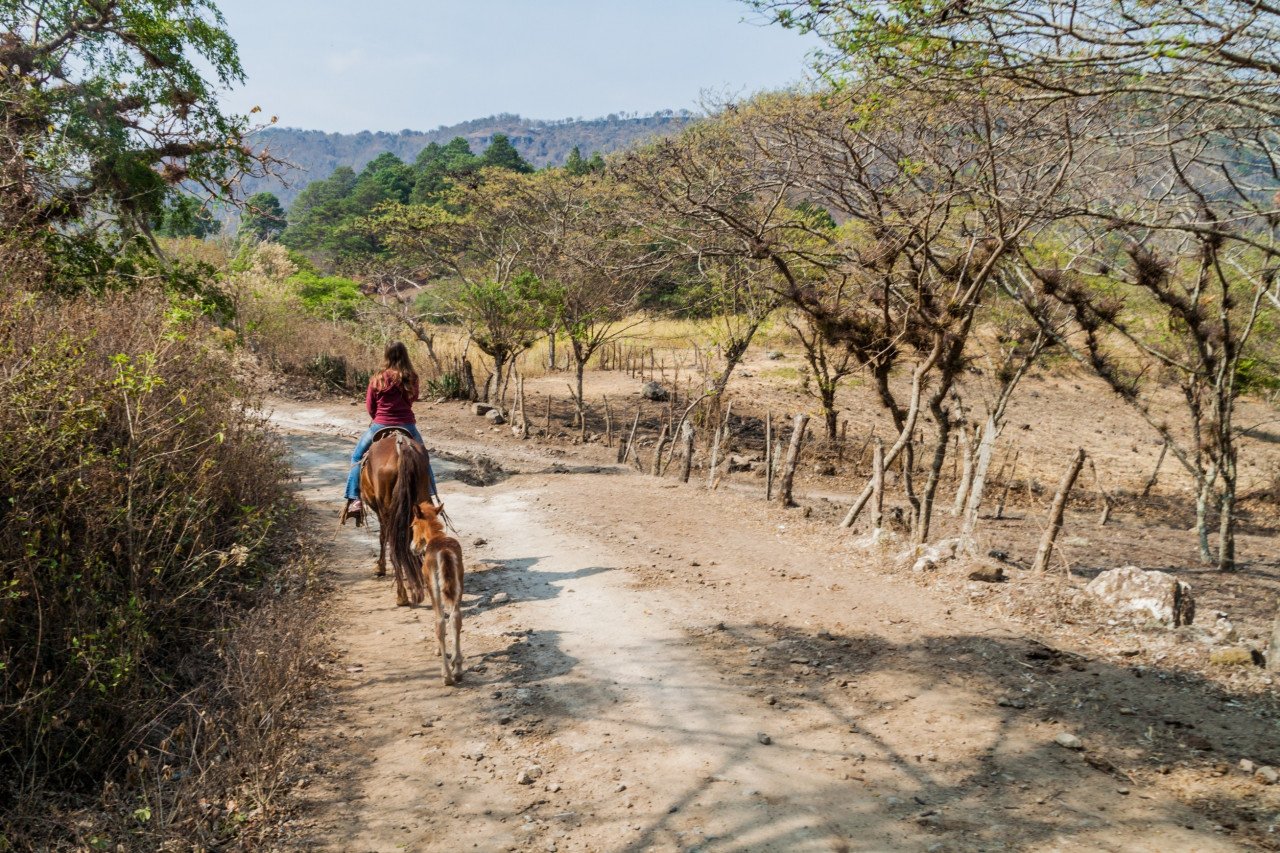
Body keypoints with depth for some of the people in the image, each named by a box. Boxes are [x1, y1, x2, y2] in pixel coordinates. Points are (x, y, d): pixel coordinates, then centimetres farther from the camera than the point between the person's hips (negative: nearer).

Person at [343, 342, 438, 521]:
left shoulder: (377, 379, -7)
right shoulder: (412, 379, -4)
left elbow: (369, 406, 3)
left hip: (380, 425, -1)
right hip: (407, 425, 2)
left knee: (357, 456, 17)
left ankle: (354, 500, 5)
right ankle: (431, 495, 26)